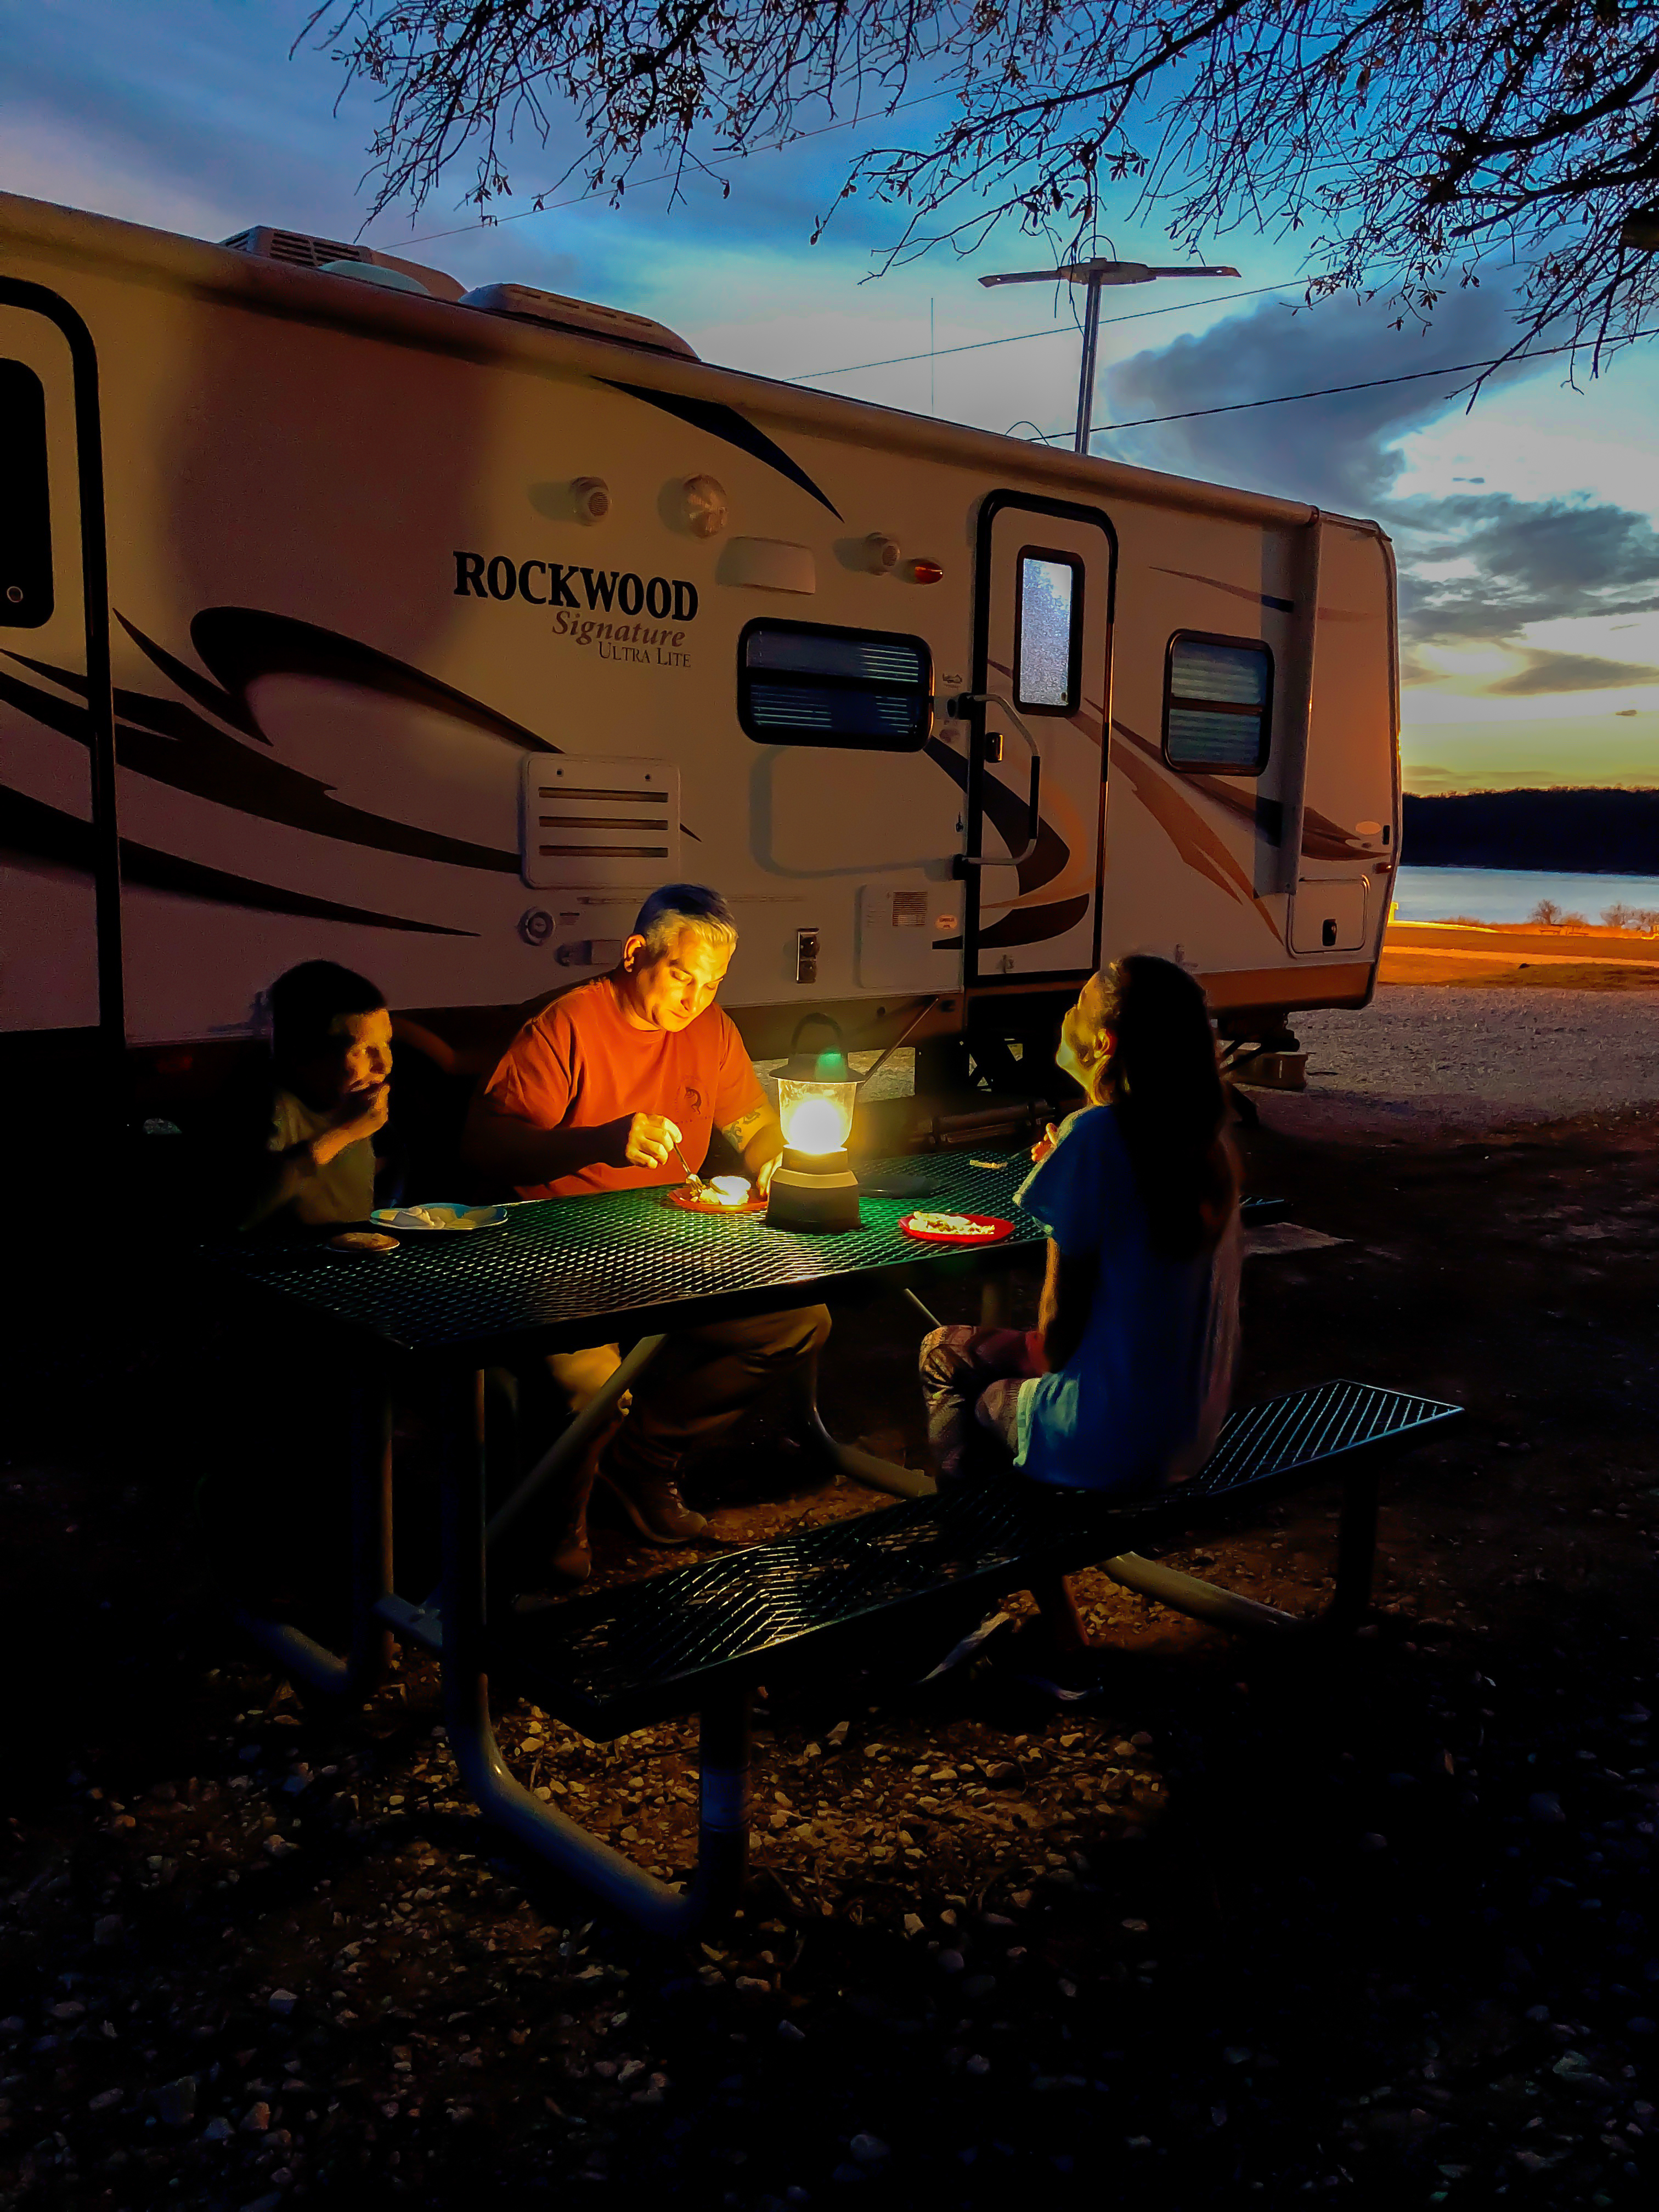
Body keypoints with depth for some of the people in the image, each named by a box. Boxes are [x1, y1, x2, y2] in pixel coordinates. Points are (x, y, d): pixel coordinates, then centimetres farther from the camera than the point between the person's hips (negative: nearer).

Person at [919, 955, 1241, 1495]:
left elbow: (1058, 1327, -17)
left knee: (943, 1351, 18)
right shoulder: (1207, 1141, 0)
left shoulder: (1096, 1133, -20)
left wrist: (1043, 1354, 5)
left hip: (1111, 1449, -7)